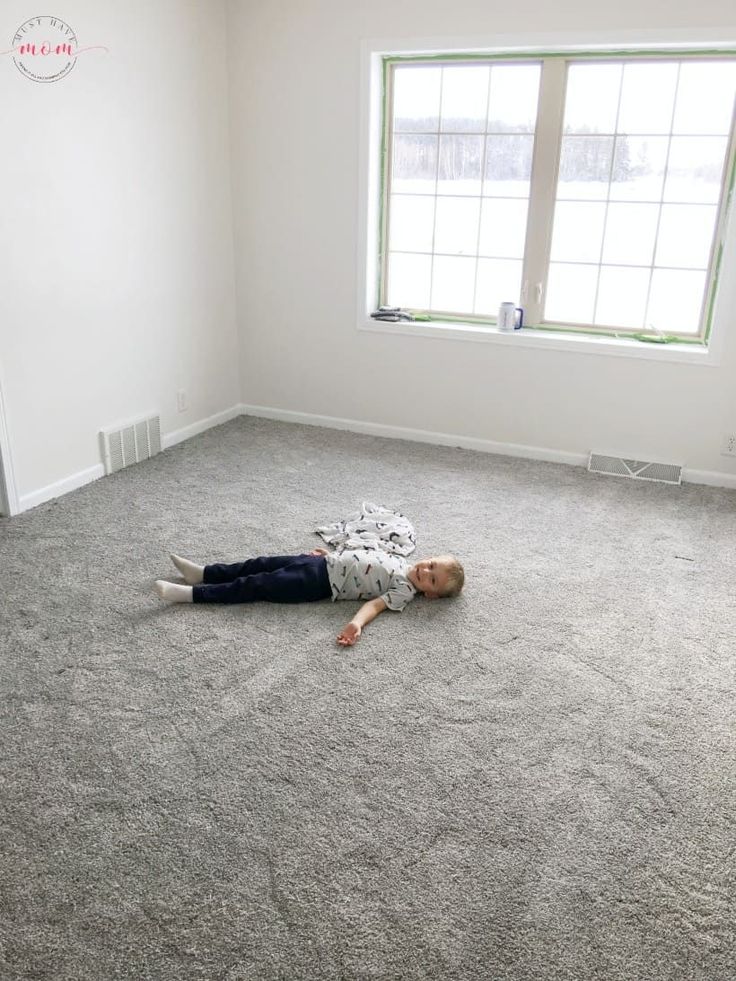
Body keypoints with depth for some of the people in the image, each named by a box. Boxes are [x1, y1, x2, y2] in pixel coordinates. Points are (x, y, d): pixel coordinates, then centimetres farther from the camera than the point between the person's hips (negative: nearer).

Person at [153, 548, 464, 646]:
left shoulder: (404, 591, -11)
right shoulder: (399, 560, 11)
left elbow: (376, 603, -24)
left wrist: (357, 623, -43)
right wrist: (332, 553, 24)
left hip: (321, 584, -7)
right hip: (324, 563, 7)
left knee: (257, 585, -9)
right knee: (262, 564, 6)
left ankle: (191, 594, -4)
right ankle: (203, 573, 18)